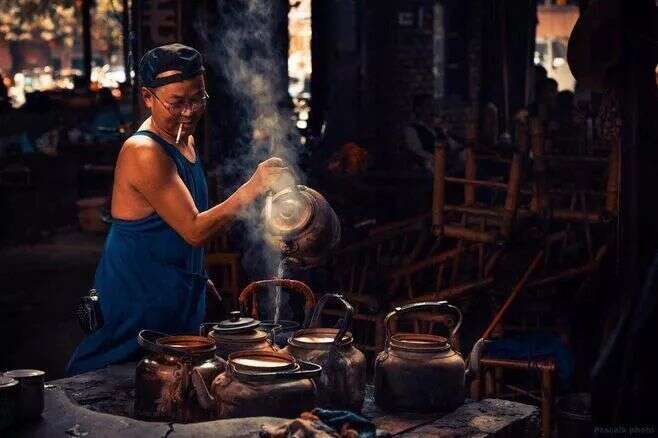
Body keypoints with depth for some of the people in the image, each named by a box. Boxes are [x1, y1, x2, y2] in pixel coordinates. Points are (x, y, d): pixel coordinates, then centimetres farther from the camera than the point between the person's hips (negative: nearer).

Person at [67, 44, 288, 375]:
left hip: (178, 296, 9)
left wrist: (197, 279, 21)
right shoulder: (144, 152, -21)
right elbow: (195, 230, -24)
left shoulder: (186, 141, 9)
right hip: (136, 305, -9)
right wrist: (253, 188, -27)